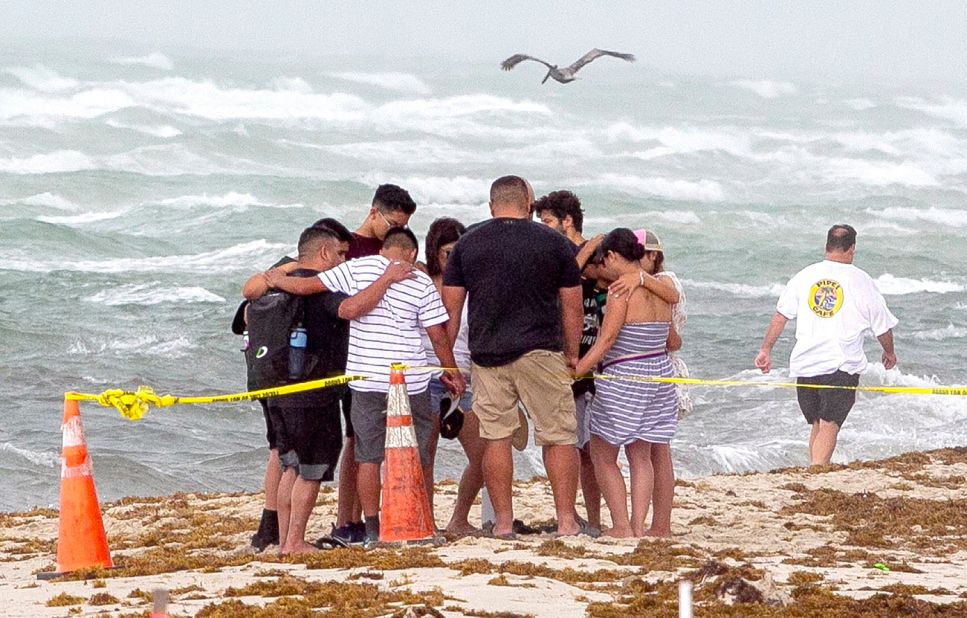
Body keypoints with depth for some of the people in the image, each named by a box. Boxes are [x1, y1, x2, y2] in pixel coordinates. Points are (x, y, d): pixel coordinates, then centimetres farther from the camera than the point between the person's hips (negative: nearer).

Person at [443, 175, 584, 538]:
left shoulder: (467, 244, 6)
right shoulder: (553, 242, 2)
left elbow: (451, 306, 6)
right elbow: (572, 305, 5)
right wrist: (572, 354, 15)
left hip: (487, 355, 2)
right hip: (539, 351, -2)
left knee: (495, 437, 6)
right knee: (559, 437, 3)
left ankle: (503, 521, 6)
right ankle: (566, 520, -1)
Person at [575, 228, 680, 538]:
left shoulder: (621, 291, -15)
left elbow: (606, 340, -21)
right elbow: (672, 342, 15)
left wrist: (574, 372, -19)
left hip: (623, 379, -8)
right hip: (658, 376, 8)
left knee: (603, 455, 4)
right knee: (641, 457, 12)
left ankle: (621, 526, -1)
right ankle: (638, 526, 8)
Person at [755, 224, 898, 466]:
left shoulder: (804, 276, 6)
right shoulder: (861, 282, 0)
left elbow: (780, 316, 4)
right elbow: (883, 327, 8)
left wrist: (766, 350, 10)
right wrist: (889, 353, 26)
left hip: (805, 364, 3)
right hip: (842, 365, -3)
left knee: (817, 425, 17)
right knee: (829, 425, -8)